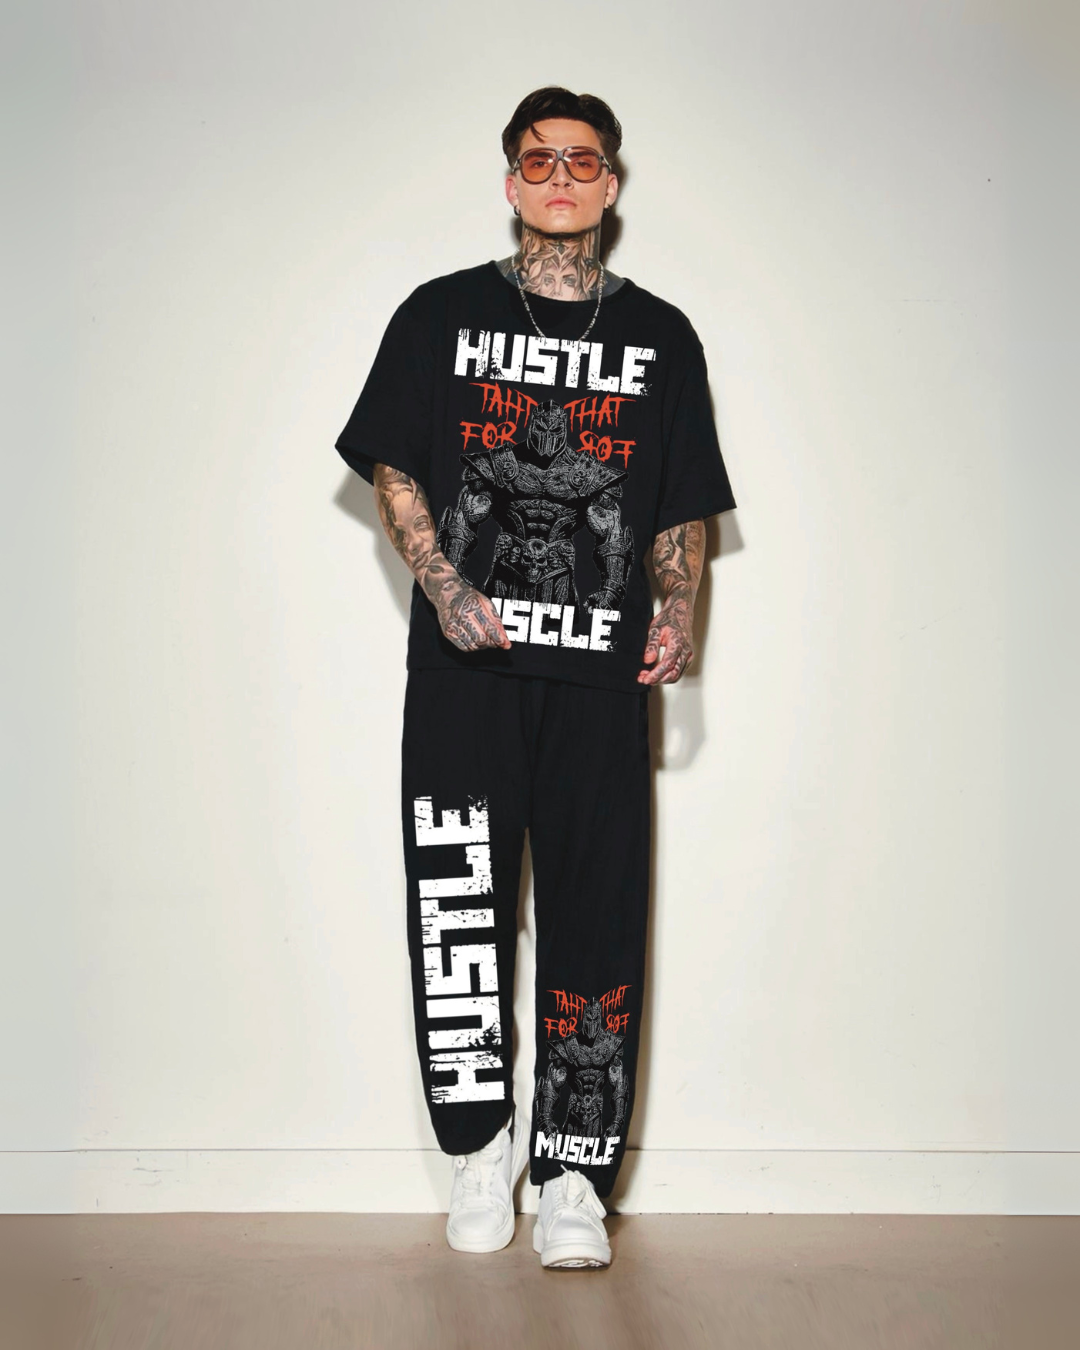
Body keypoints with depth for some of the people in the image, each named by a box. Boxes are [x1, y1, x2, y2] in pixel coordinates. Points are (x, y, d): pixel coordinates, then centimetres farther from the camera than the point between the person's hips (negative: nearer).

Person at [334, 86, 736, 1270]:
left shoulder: (660, 337, 13)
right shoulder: (442, 314, 10)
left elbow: (684, 508, 14)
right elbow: (394, 472, 7)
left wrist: (679, 612, -3)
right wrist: (445, 588, -8)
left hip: (601, 675, 1)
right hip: (464, 664, 0)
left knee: (594, 910, -2)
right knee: (457, 904, -1)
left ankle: (572, 1169, 6)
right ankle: (478, 1141, 16)